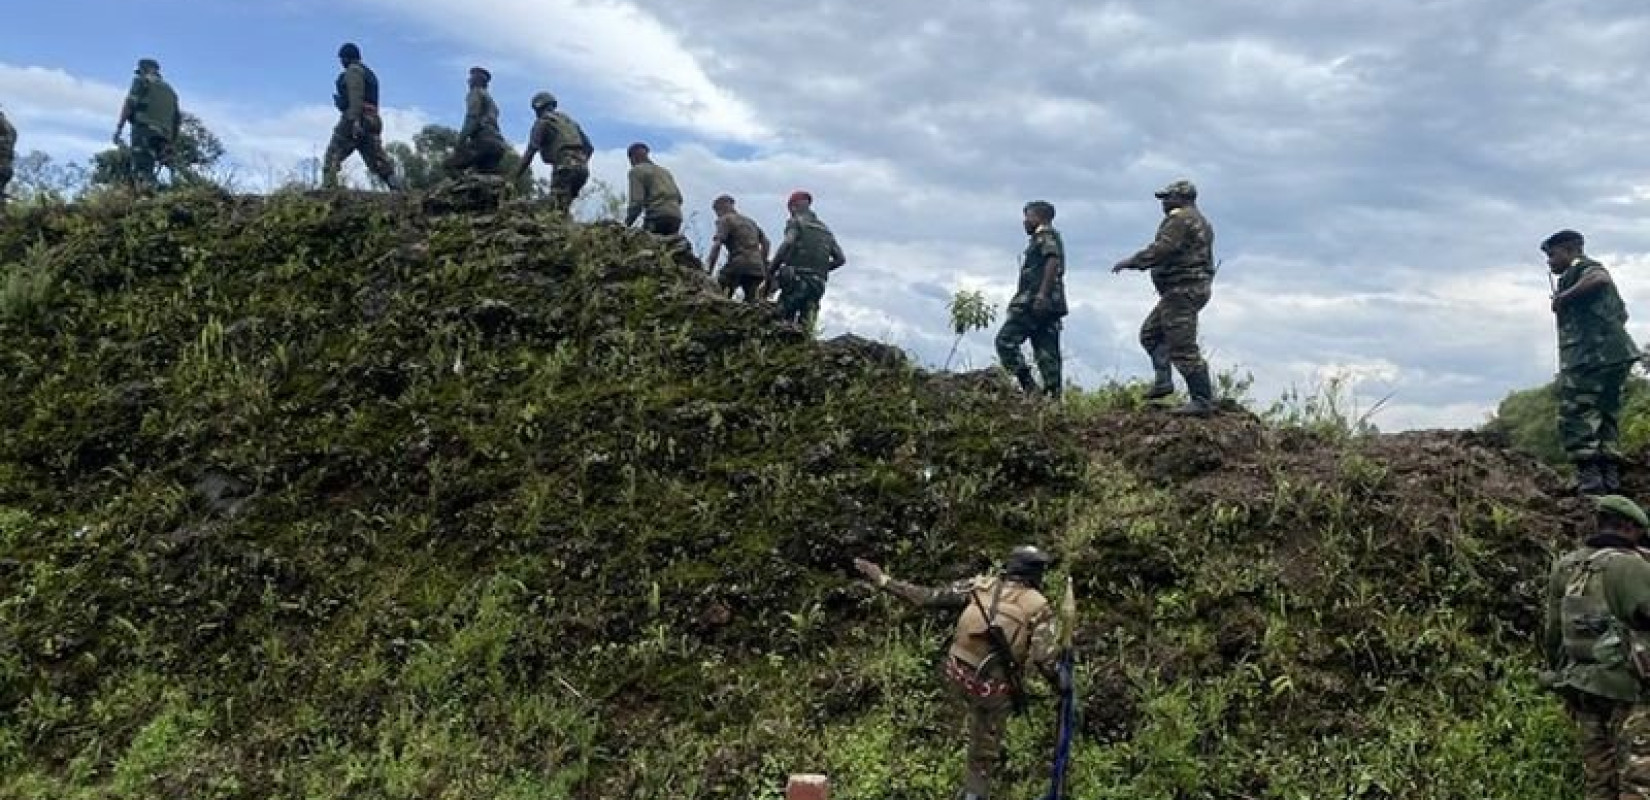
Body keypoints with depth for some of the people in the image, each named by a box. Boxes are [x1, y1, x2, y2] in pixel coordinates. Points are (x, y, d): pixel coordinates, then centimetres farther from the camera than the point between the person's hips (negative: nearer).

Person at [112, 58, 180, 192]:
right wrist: (171, 145, 22)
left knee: (140, 172, -17)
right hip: (163, 137, 6)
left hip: (144, 130, -6)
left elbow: (129, 104, -4)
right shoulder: (170, 90, 29)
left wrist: (119, 128, -7)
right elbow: (177, 120, 23)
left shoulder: (141, 81, 11)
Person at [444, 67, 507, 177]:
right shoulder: (490, 99, 32)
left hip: (484, 141, -9)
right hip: (497, 144, 9)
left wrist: (460, 141, -15)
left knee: (450, 164, -8)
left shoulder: (476, 93, 6)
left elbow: (472, 118, -10)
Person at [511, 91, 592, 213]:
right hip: (582, 169, 7)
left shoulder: (542, 122, 5)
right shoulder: (569, 120, 27)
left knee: (557, 210, -11)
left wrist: (514, 177, -2)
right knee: (563, 209, 13)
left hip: (564, 167, -7)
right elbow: (589, 147, 24)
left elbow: (530, 151, -3)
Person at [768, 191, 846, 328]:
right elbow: (841, 259, 17)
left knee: (782, 321, -8)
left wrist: (771, 269, -9)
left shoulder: (796, 222, 4)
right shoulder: (826, 230, 23)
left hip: (797, 279, -6)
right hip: (818, 283, 6)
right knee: (805, 324, 4)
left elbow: (787, 244, -14)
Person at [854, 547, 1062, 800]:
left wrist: (881, 579, 2)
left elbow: (926, 597, -3)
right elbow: (1046, 660, -14)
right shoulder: (1038, 607, -7)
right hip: (993, 690, -3)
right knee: (983, 755, 16)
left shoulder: (981, 585, -1)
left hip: (957, 677, 3)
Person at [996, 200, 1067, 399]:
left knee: (1005, 341, -10)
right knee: (1047, 352, 5)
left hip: (1036, 302, -10)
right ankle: (1054, 396, -1)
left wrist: (1042, 295, -25)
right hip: (1049, 305, 10)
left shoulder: (1046, 235, -2)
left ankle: (1029, 386, -18)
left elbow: (1053, 262, -18)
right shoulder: (1043, 238, 27)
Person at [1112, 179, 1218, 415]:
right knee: (1150, 332, 18)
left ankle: (1202, 401, -10)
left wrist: (1131, 261, -13)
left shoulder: (1180, 219, -12)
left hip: (1182, 290, -11)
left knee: (1183, 347, -11)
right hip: (1193, 287, 11)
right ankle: (1163, 380, 9)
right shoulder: (1199, 221, 21)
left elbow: (1161, 249, -22)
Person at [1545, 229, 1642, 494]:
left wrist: (1563, 297, -16)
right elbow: (1621, 314, 32)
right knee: (1606, 418, 14)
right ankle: (1610, 479, 13)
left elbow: (1600, 279, -26)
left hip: (1590, 356, -10)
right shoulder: (1592, 269, 27)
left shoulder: (1579, 267, -2)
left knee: (1575, 418, -9)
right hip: (1617, 354, 10)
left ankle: (1589, 480, -15)